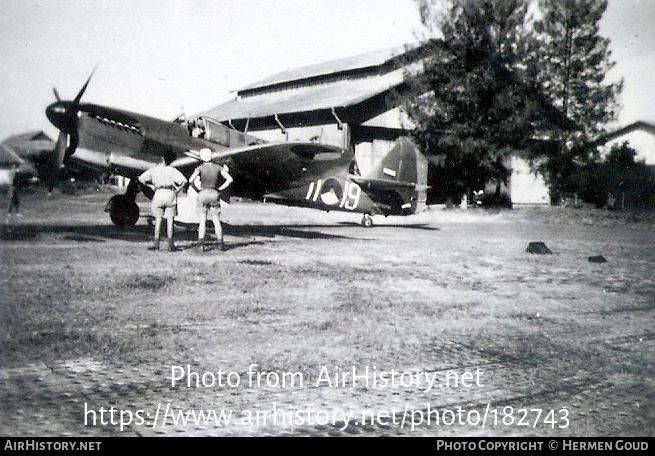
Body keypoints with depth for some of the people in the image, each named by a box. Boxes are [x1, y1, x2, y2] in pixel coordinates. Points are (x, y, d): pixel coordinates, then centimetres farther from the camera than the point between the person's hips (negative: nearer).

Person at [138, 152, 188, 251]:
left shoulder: (154, 169, 5)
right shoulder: (172, 170, 2)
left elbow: (141, 179, 5)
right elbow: (184, 180, -9)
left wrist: (151, 185, 13)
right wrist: (177, 190, 2)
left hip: (159, 194, 1)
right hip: (170, 194, -1)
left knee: (158, 220, 8)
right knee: (170, 220, 4)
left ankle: (156, 244, 5)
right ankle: (170, 244, 1)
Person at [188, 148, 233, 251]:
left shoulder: (200, 168, -5)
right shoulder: (218, 167, 1)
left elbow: (191, 180, -17)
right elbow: (230, 179, -5)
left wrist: (197, 190, -2)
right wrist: (220, 189, 0)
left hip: (203, 195, -1)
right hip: (214, 195, 1)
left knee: (202, 221, 4)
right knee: (216, 222, 7)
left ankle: (201, 244, -6)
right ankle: (220, 244, 3)